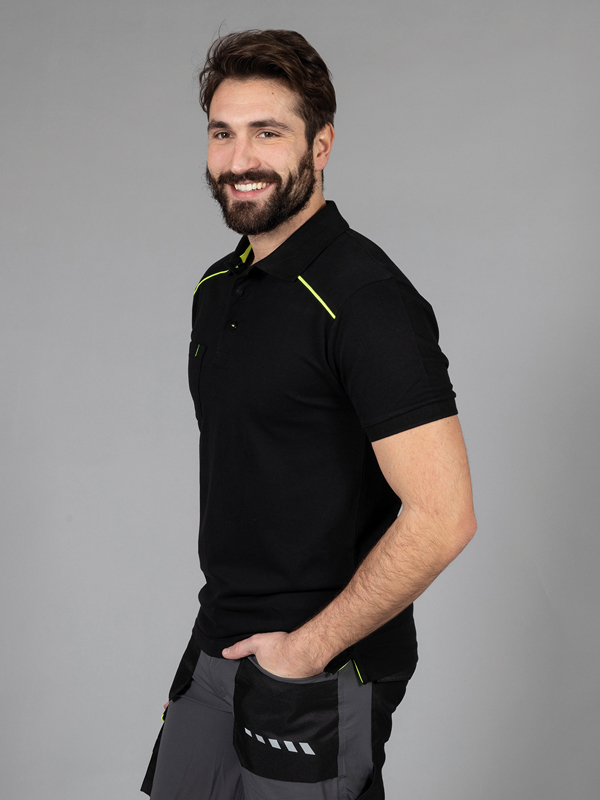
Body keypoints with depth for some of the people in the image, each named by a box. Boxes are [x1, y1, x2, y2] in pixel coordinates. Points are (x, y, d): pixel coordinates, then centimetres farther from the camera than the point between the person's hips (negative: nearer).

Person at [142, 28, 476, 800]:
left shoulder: (366, 298, -19)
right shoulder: (218, 288, 7)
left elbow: (440, 518, -24)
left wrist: (307, 648, -17)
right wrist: (222, 619, 13)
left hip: (321, 677, -7)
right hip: (216, 647, 8)